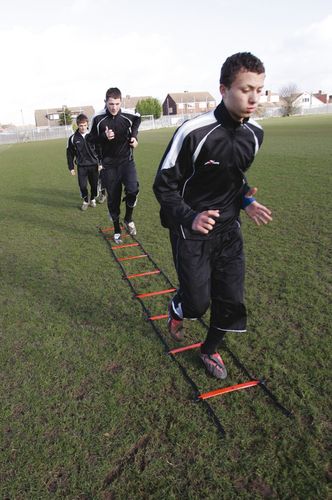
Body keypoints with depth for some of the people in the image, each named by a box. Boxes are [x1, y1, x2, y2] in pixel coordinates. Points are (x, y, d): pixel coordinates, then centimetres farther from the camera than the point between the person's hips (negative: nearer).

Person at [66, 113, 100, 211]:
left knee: (94, 184, 7)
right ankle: (85, 201, 21)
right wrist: (71, 167, 3)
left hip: (94, 165, 0)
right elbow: (70, 154, 4)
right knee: (82, 185, -2)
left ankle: (93, 199, 32)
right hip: (81, 166, 0)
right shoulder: (73, 138, -3)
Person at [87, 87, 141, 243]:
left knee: (132, 189, -21)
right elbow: (91, 138, 2)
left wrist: (134, 135, 2)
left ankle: (128, 218, 7)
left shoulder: (128, 115, -7)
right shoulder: (98, 119, -10)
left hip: (126, 160, 0)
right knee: (113, 198, 5)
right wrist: (104, 137, -18)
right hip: (109, 164, 0)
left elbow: (138, 119, 17)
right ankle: (117, 231, 21)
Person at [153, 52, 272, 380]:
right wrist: (190, 218, -29)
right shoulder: (194, 132, -21)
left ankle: (210, 349, 36)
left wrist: (246, 201, -3)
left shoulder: (254, 133, -1)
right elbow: (164, 185, -14)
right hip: (191, 230, -5)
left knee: (231, 300, 7)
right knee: (197, 302, 2)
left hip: (228, 228, 5)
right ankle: (176, 310, 42)